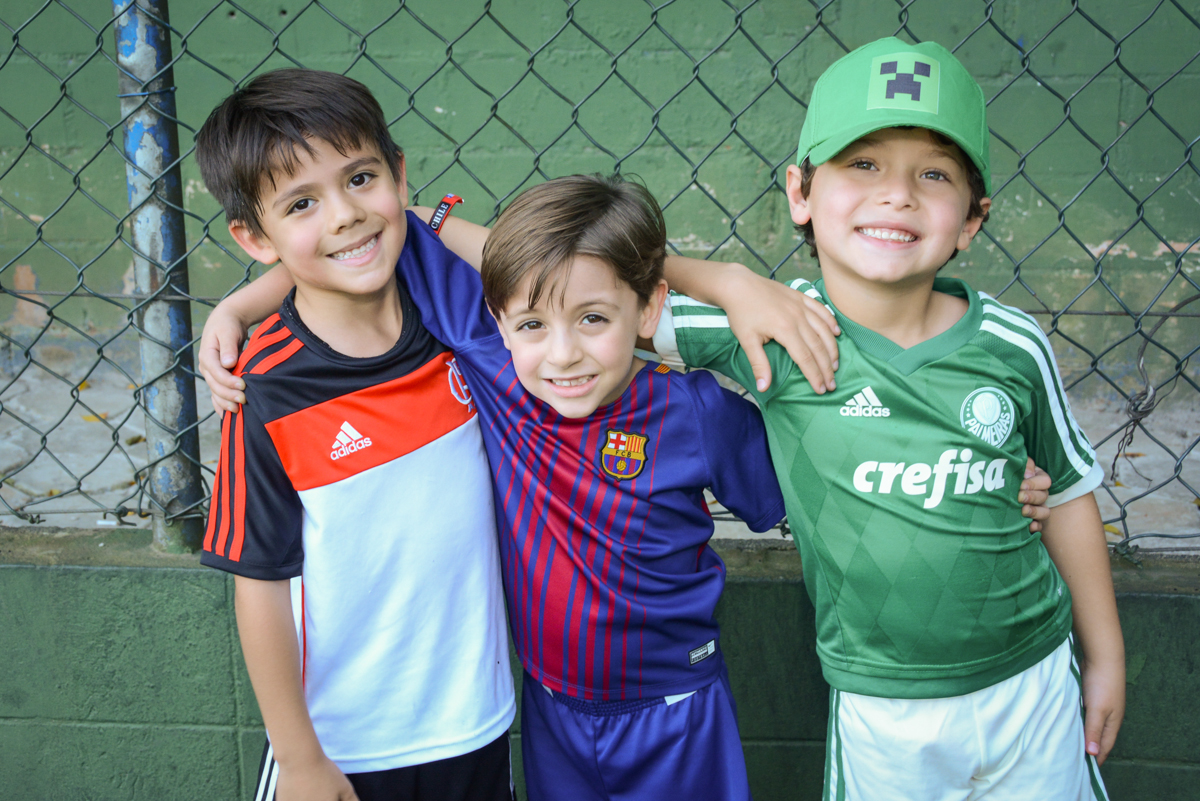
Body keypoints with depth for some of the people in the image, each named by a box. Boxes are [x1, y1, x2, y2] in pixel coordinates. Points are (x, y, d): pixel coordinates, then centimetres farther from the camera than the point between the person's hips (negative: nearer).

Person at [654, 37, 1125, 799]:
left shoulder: (1013, 346, -10)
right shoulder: (778, 332, -16)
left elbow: (1067, 495, 4)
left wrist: (1106, 658, 12)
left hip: (1034, 685, 2)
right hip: (883, 713, -2)